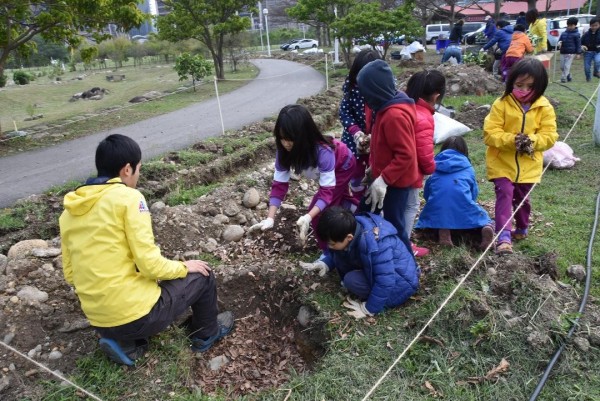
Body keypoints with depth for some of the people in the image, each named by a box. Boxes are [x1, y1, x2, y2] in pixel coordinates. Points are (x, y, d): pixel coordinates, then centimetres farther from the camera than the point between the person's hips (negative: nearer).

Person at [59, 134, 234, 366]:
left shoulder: (68, 212, 6)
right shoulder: (128, 197, -14)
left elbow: (71, 275, 12)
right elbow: (150, 264, -18)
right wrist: (184, 267, 1)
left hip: (100, 320, 7)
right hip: (137, 314, -6)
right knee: (202, 276, 15)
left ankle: (126, 344, 16)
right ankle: (207, 335, 34)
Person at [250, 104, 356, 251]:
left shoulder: (323, 151, -45)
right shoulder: (284, 151, -31)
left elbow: (327, 191, -42)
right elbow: (279, 185, -26)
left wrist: (308, 217, -57)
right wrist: (270, 219, -36)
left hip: (344, 165, -6)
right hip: (327, 169, 6)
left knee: (319, 211, -14)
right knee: (339, 196, 31)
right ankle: (354, 209, 63)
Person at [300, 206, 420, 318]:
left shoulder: (374, 245, -37)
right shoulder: (352, 228, -13)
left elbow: (385, 282, -32)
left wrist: (369, 309, -21)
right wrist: (325, 264, -9)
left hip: (401, 281, -8)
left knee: (352, 280, -26)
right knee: (340, 256, -7)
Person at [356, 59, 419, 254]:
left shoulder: (395, 115, -28)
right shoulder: (384, 106, 2)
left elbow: (406, 155, -27)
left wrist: (384, 179, -25)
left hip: (396, 180, -10)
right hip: (383, 175, 10)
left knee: (393, 224, 5)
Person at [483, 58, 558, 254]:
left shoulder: (545, 108, -3)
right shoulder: (501, 104, -11)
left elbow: (550, 136, -4)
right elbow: (490, 133, -14)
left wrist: (532, 141, -24)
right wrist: (512, 139, -28)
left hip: (528, 164, 3)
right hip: (502, 162, -3)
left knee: (522, 198, 17)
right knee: (505, 195, -15)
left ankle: (522, 228, 41)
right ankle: (503, 236, -16)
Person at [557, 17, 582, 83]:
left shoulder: (576, 34, -5)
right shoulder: (563, 33, 6)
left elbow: (578, 44, -3)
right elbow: (560, 40, 15)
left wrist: (578, 53, -6)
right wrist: (559, 42, -11)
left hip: (571, 53, -6)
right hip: (563, 53, 6)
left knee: (567, 66, -9)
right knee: (562, 67, 10)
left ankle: (563, 79, -7)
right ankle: (568, 77, 26)